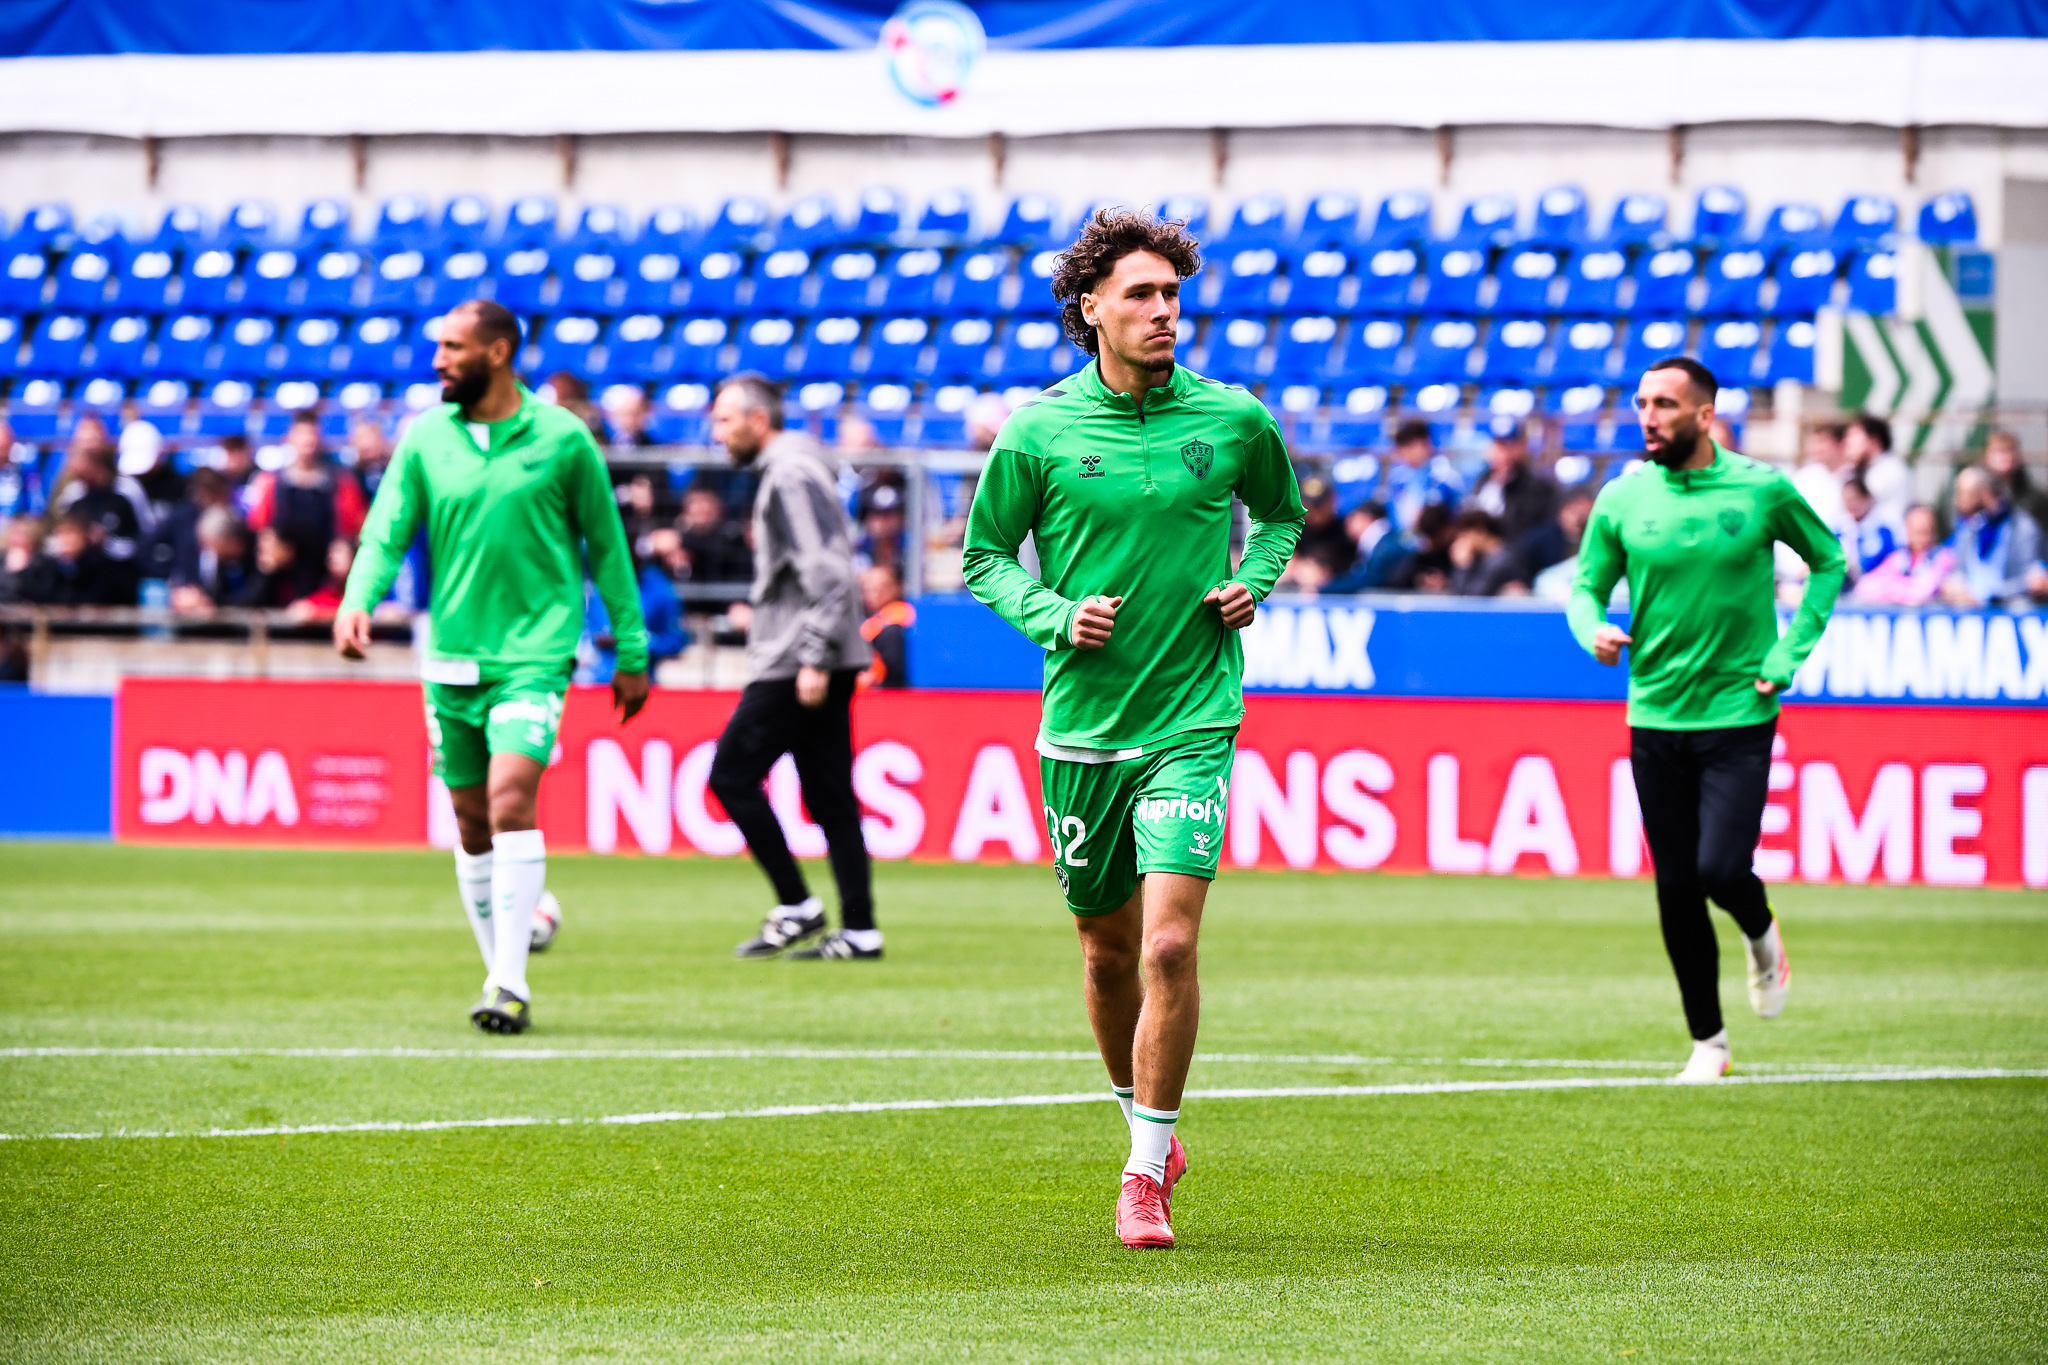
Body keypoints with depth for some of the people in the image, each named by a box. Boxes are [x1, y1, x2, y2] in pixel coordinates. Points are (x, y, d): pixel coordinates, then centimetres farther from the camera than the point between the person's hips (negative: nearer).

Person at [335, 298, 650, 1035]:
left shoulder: (561, 437, -2)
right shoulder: (425, 437, 6)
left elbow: (606, 545, 6)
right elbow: (386, 531, 1)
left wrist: (632, 654, 8)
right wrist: (357, 601, -20)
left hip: (533, 652, -4)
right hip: (451, 658, 4)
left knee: (511, 800, -20)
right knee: (473, 827, 8)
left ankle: (511, 986, -21)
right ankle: (502, 973, 21)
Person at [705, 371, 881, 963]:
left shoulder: (791, 476, -13)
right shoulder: (789, 470, 19)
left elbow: (826, 573, -21)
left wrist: (813, 659, -24)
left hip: (796, 666, -10)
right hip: (820, 665, 10)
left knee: (731, 774, -5)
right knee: (829, 793, 7)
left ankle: (796, 907, -4)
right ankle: (858, 930, 4)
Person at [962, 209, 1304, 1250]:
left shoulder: (1234, 420, 0)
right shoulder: (1039, 433, -2)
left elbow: (1282, 511, 19)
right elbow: (985, 551, 8)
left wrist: (1254, 584, 1)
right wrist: (1054, 616, -9)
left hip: (1193, 721, -1)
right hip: (1081, 722, 1)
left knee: (1170, 941, -15)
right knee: (1108, 948, 12)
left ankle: (1146, 1172, -7)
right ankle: (1144, 1117, 37)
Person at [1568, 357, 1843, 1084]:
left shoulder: (1762, 490, -5)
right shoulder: (1622, 499, 0)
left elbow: (1828, 561, 9)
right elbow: (1586, 586, 9)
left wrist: (1790, 653, -1)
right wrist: (1594, 630, -15)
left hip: (1738, 716, -2)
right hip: (1655, 717, 3)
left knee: (1721, 868, -16)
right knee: (1676, 889, 4)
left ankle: (1762, 935, 20)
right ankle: (1707, 1043, 18)